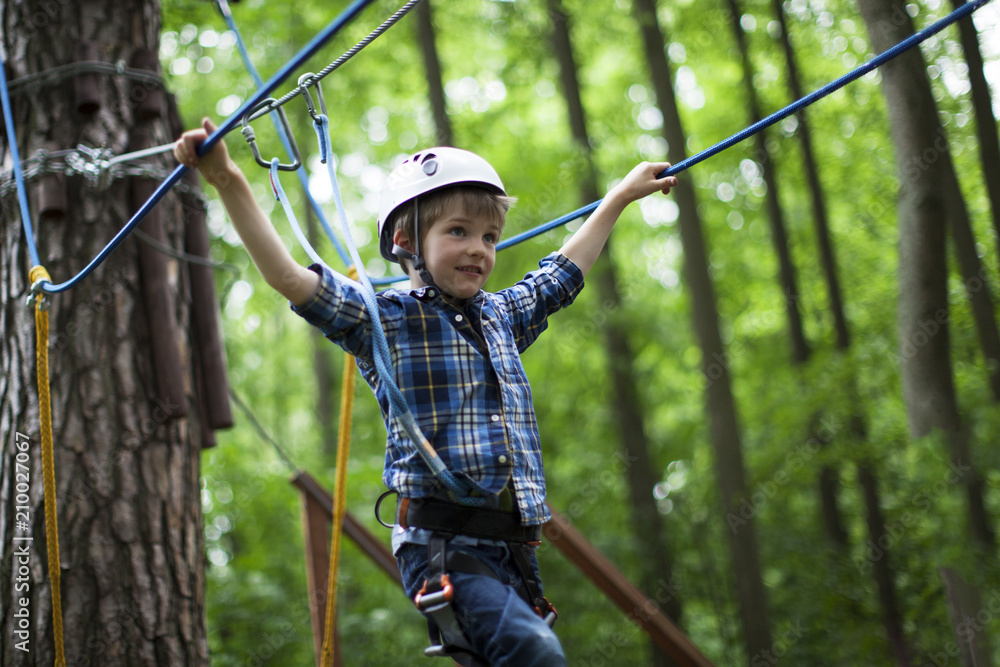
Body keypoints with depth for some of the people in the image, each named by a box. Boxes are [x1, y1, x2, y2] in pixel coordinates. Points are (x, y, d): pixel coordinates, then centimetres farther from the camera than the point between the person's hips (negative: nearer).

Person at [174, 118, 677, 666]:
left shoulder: (501, 317, 19)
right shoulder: (385, 318, 1)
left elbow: (565, 271, 35)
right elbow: (288, 277, -9)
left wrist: (622, 195, 45)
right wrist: (229, 183, -18)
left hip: (511, 549, 7)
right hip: (442, 544, -7)